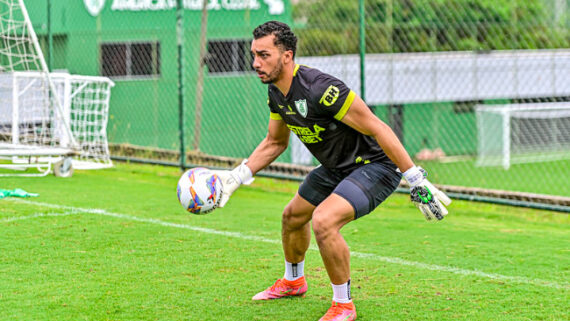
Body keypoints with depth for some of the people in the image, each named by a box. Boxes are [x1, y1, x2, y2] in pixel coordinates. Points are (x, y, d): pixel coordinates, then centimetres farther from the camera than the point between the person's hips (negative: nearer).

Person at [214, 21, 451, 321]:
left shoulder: (320, 89, -32)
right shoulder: (275, 93, -4)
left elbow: (378, 129, -29)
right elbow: (275, 142, 15)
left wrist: (418, 182, -28)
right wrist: (234, 178, 8)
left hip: (375, 165, -10)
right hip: (336, 167, 10)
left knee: (323, 221, -29)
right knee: (292, 215, 23)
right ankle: (293, 282, 53)